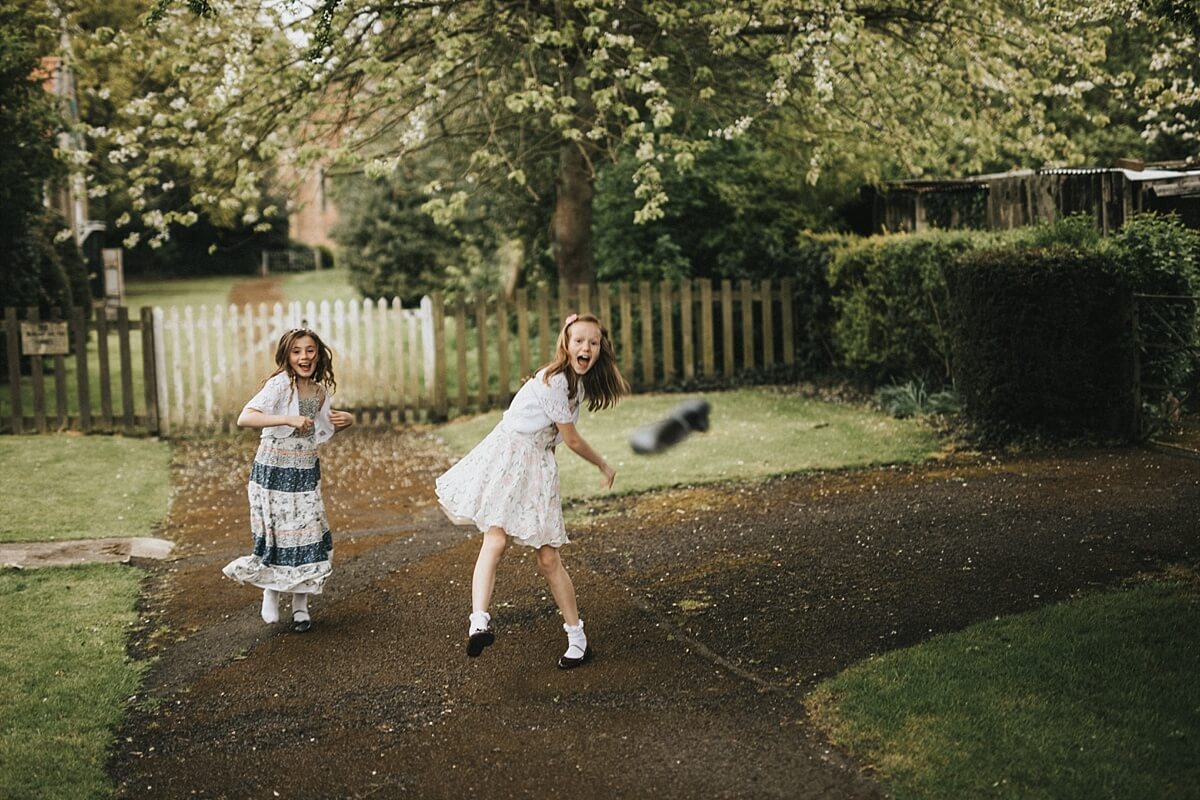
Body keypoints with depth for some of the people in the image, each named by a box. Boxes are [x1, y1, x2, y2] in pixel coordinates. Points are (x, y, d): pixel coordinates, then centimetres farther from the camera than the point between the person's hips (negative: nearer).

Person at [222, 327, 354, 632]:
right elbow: (244, 418, -27)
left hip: (307, 472, 5)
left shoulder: (322, 392, 6)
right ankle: (270, 593, 26)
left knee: (309, 534, 4)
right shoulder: (279, 384, -14)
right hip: (274, 471, -5)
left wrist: (347, 419, 3)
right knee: (278, 534, 0)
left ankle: (300, 604, 17)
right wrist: (288, 419, -36)